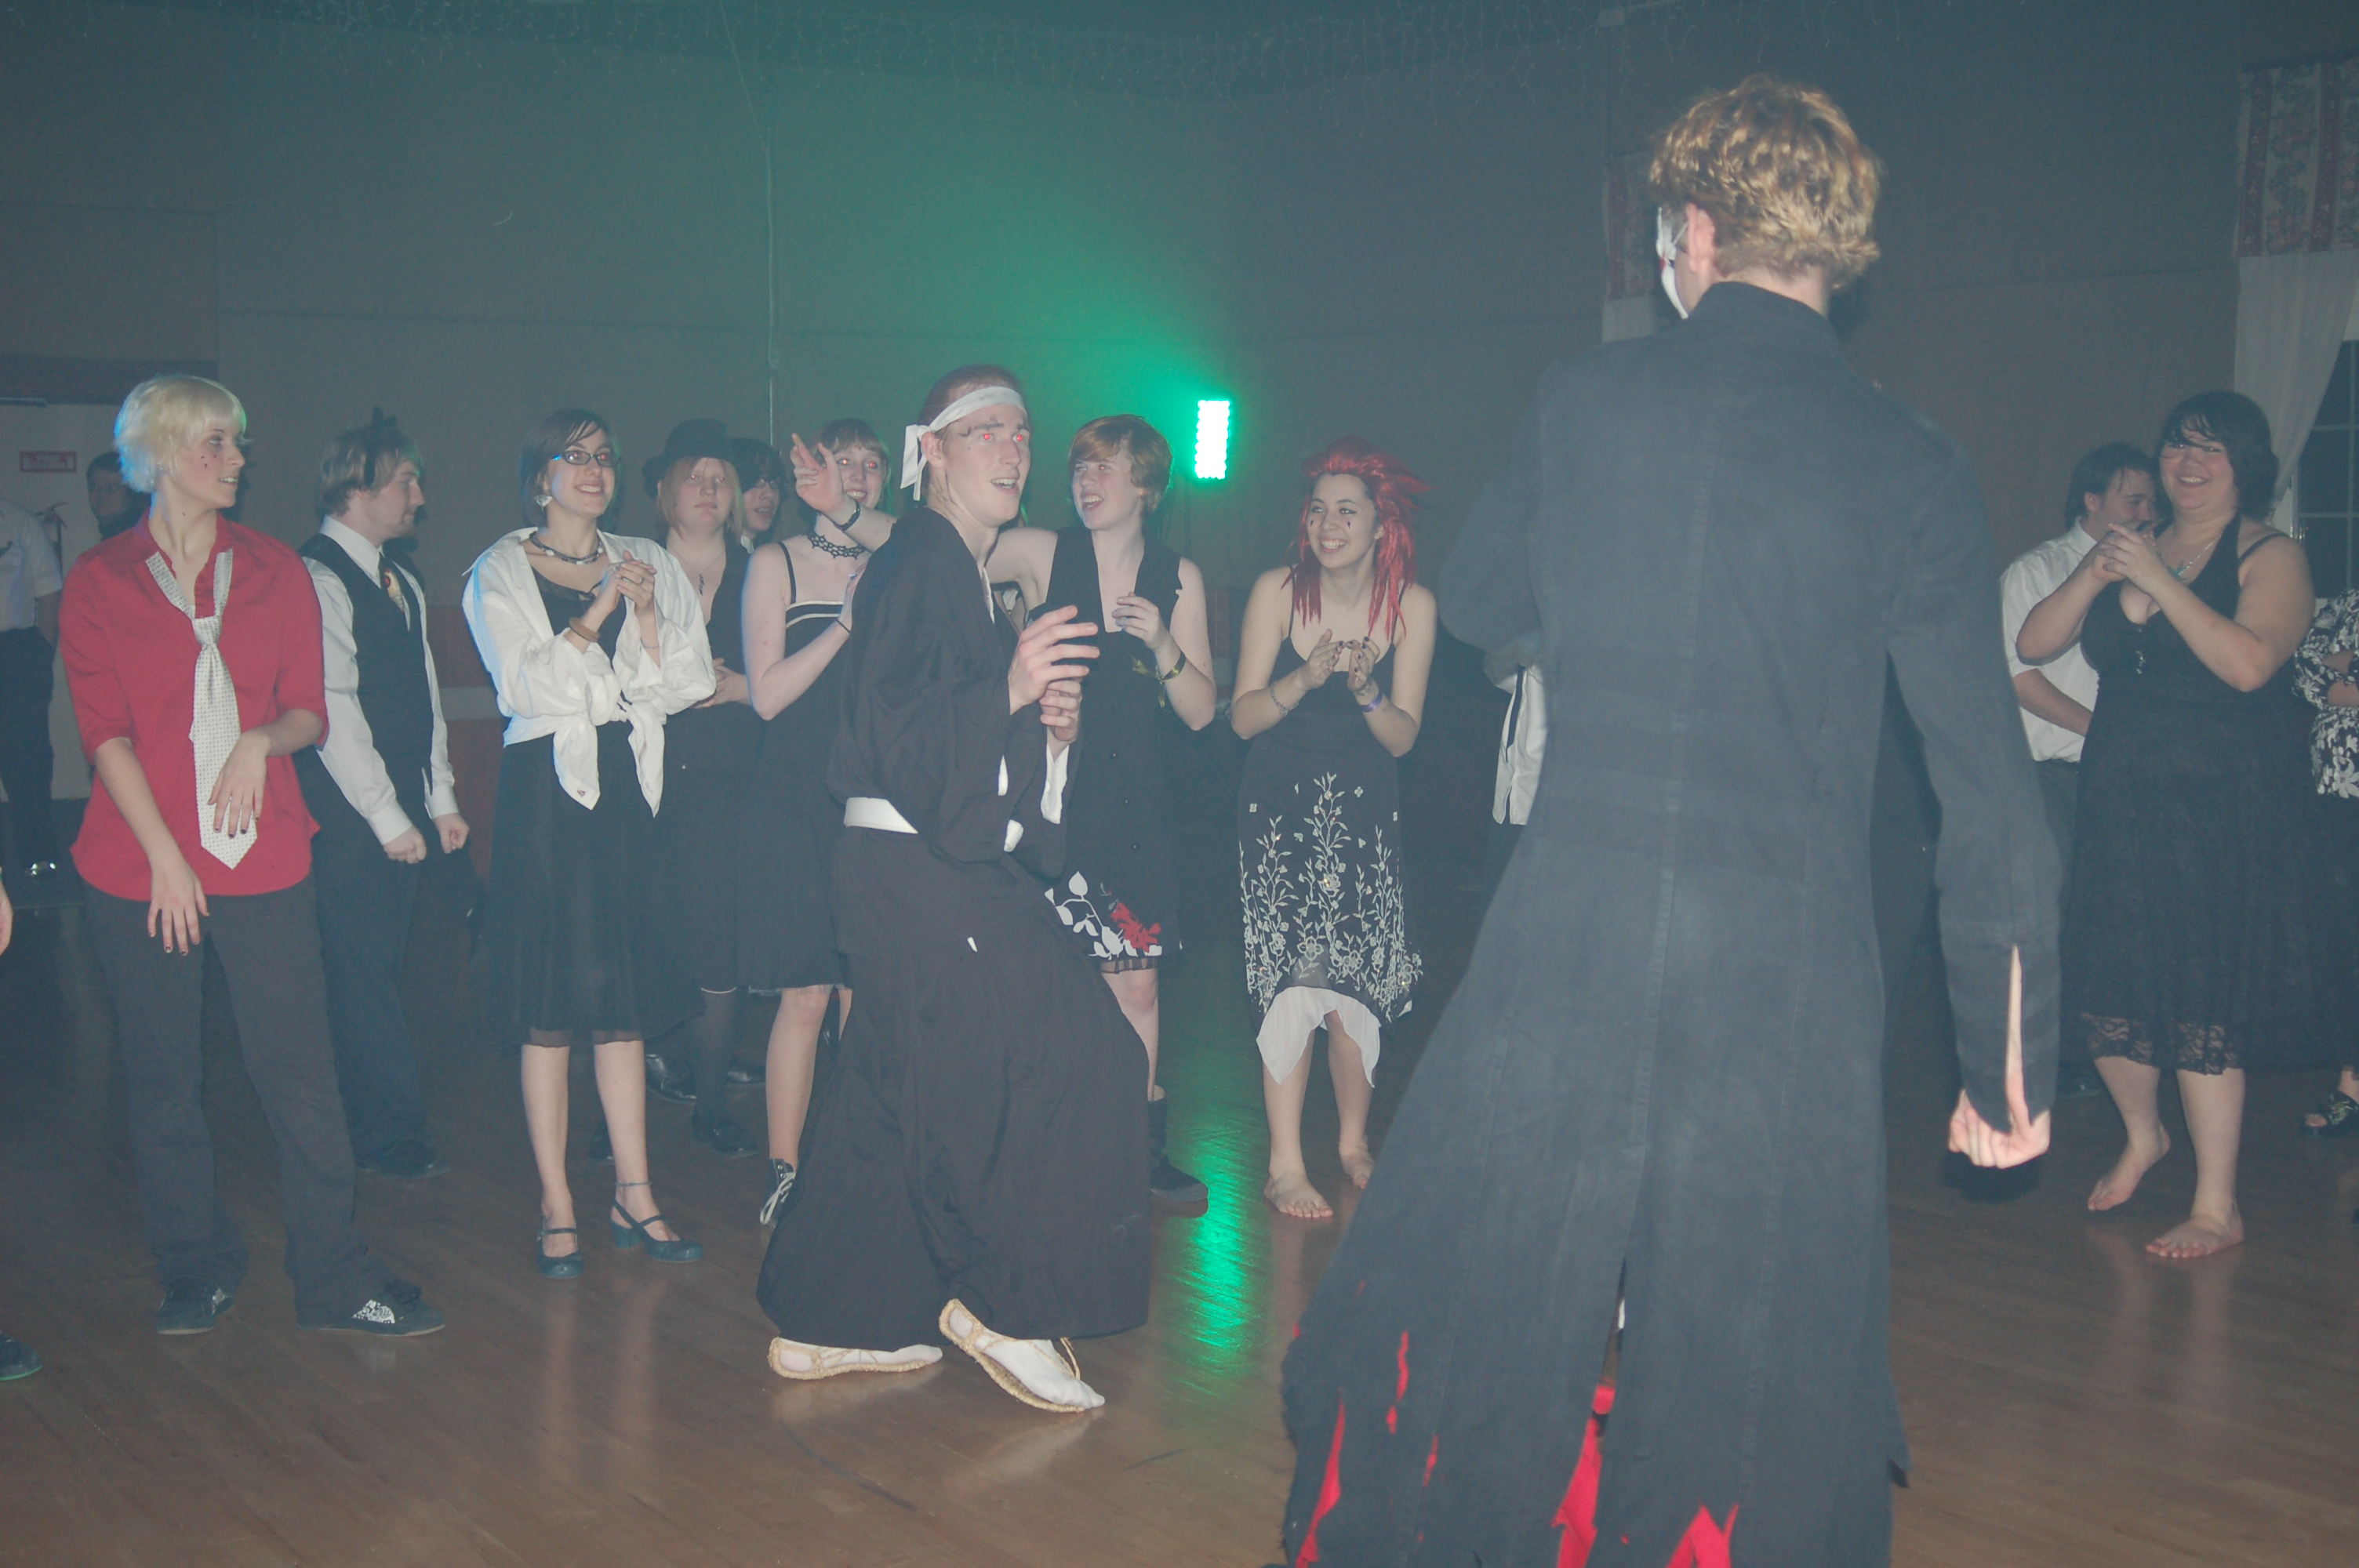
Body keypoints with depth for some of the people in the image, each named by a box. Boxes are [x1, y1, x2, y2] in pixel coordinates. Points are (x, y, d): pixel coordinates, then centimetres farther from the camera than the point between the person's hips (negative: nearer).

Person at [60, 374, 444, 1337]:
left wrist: (262, 739, -14)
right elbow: (104, 728, -3)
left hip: (263, 858, 1)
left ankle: (334, 1277, 6)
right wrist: (164, 856, -10)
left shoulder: (275, 572, 11)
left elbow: (309, 710, 9)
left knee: (300, 1068, -3)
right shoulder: (98, 581, 4)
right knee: (164, 1077, 7)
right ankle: (196, 1268, 22)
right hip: (139, 867, -1)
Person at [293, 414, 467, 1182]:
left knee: (380, 968, 11)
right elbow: (332, 709, -16)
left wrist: (441, 799, 13)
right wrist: (388, 817, -14)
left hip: (405, 807, 8)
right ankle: (395, 1134, 3)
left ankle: (365, 1125, 18)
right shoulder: (316, 579, -12)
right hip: (347, 813, -8)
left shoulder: (402, 581, 15)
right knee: (362, 970, -2)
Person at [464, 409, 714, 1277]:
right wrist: (598, 611, -13)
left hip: (626, 786, 3)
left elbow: (679, 687, 4)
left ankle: (633, 1195, 13)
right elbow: (527, 686, -10)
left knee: (624, 999, 6)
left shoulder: (648, 564, 13)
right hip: (546, 790, -3)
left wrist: (646, 612, -9)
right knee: (552, 1008, -2)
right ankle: (556, 1206, 6)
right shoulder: (502, 572, 3)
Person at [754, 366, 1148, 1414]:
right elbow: (887, 733, -21)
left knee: (891, 1094, 13)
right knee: (1068, 1062, -9)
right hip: (921, 874, -10)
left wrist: (1048, 723, 6)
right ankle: (1007, 1302, 0)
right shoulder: (917, 565, -12)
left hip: (954, 868, 10)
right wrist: (1009, 690, -31)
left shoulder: (964, 576, 20)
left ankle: (827, 1323, 21)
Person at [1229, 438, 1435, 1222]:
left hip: (1365, 809, 1)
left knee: (1359, 982, -4)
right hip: (1281, 804, -1)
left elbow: (1402, 738, -4)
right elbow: (1242, 717, -9)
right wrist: (1308, 676, -26)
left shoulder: (1412, 604, -5)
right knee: (1293, 977, -10)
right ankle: (1284, 1164, -2)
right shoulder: (1277, 590, -8)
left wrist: (1366, 691, -24)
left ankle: (1353, 1142, 19)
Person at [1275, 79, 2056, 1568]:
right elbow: (1990, 787, -2)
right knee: (1756, 1384, 13)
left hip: (1564, 942, 1)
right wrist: (2011, 1054, 4)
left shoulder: (1586, 400, 1)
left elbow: (1476, 601, 19)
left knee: (1462, 1323, 15)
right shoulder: (1911, 463, -2)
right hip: (1788, 975, 0)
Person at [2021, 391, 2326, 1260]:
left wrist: (2159, 581, -21)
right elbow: (2033, 644, 6)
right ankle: (2142, 1134, 36)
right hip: (2121, 811, 5)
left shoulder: (2272, 558, -2)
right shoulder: (2128, 551, 13)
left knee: (2202, 1005, -6)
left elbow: (2250, 663, -20)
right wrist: (2095, 575, -10)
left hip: (2225, 815, -5)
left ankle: (2217, 1208, 5)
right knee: (2105, 996, 8)